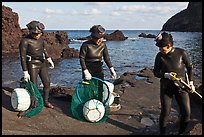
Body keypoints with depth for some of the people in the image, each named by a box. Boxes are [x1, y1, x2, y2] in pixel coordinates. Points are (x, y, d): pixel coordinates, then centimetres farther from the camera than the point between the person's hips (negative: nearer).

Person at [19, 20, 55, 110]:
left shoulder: (40, 39, 3)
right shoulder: (25, 41, -16)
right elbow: (23, 57, -15)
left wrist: (49, 59, 16)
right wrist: (25, 72, -17)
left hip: (42, 64, 6)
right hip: (32, 65, -6)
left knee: (47, 83, 7)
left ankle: (45, 101, 25)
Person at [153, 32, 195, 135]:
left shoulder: (181, 53, -11)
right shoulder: (160, 56, -9)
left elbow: (190, 67, 3)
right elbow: (156, 72, -3)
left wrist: (191, 82, -2)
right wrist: (166, 75, -22)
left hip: (181, 87, 0)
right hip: (166, 88, 0)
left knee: (186, 113, 1)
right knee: (165, 112, 2)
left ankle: (181, 132, 25)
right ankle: (162, 132, 23)